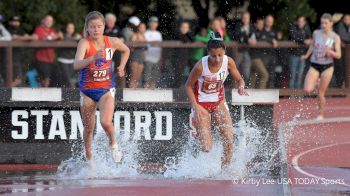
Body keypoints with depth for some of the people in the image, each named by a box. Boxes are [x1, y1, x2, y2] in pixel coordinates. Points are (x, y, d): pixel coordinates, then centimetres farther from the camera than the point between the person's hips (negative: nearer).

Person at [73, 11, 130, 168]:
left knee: (106, 122, -21)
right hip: (87, 91, 0)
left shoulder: (112, 42, -6)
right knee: (88, 128, 10)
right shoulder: (84, 43, -16)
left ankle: (113, 144, 10)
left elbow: (126, 50, 18)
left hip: (106, 89, 0)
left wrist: (121, 67, 4)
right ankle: (89, 159, 31)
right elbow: (77, 65, -32)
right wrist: (93, 58, -47)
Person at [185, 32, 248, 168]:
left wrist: (241, 87, -25)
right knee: (207, 148, -11)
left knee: (229, 141, -10)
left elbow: (239, 80, -1)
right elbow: (188, 86, -11)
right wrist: (195, 107, -19)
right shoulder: (200, 66, -25)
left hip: (219, 102, 4)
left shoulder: (228, 62, -16)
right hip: (201, 104, -4)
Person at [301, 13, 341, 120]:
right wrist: (307, 55, 21)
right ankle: (316, 82, 21)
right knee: (307, 90, -14)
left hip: (327, 67, -2)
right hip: (314, 66, 2)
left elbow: (338, 55, -10)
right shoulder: (316, 33, 1)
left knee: (321, 93, 1)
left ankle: (321, 114, 22)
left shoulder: (335, 37, -7)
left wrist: (330, 52, -28)